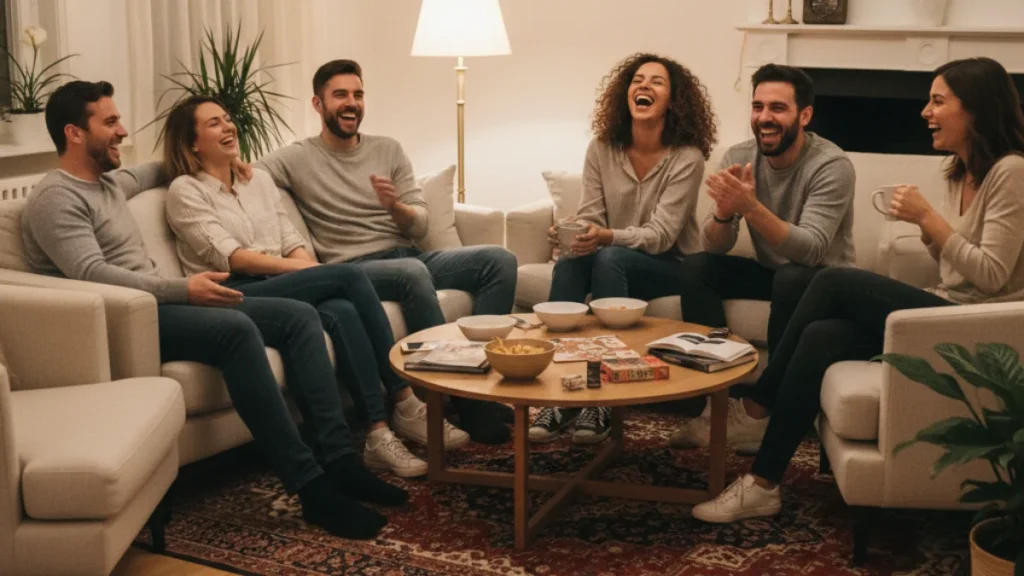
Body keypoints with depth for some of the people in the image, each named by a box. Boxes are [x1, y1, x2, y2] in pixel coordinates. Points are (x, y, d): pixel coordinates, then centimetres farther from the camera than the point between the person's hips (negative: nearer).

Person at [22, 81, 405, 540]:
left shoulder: (107, 181, 22)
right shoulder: (55, 199, -8)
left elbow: (152, 172, 45)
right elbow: (92, 275, -23)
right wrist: (183, 289, -29)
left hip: (157, 306, 10)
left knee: (299, 315, -5)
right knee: (236, 328, -37)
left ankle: (338, 459, -14)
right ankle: (310, 486, -35)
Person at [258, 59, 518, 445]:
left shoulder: (389, 149, 16)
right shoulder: (298, 158, 5)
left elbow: (420, 226, 10)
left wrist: (395, 206, -13)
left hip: (412, 257, 5)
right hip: (353, 269, -5)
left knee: (499, 260, -17)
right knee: (413, 271, -38)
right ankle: (466, 403, -31)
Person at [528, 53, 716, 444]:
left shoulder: (687, 157, -14)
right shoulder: (602, 149, 0)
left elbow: (660, 235, -21)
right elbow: (590, 218, -2)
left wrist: (606, 236, -38)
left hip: (670, 266, -4)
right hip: (612, 261, 4)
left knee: (608, 259, -34)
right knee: (569, 261, -29)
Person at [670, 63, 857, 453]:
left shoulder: (832, 166, -21)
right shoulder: (739, 157, -7)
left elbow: (811, 250, -33)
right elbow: (715, 247, -11)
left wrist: (751, 207, -46)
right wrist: (723, 214, -34)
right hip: (769, 272, 5)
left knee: (791, 278, -35)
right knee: (695, 268, -16)